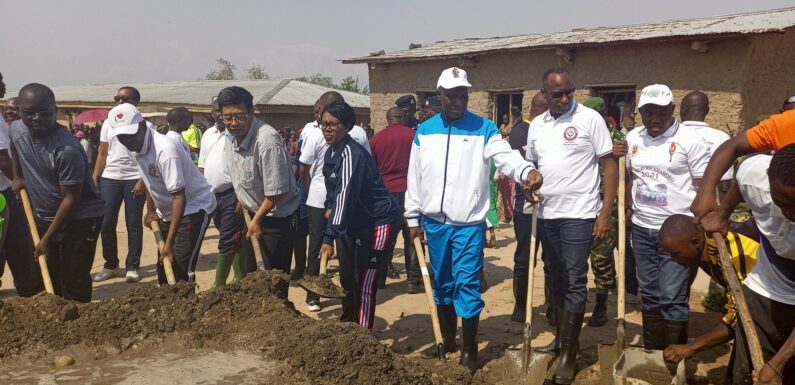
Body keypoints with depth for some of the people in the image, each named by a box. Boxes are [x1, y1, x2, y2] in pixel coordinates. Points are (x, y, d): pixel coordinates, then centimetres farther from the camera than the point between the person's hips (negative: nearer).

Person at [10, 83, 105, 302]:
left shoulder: (67, 149, -27)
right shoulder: (16, 130, -6)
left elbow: (71, 199, -22)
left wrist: (47, 239, -18)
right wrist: (18, 176, 19)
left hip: (80, 220, -7)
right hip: (43, 218, 7)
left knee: (74, 285, -7)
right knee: (47, 283, 15)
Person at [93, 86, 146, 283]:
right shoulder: (108, 123, 10)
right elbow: (102, 154, 11)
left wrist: (142, 181, -14)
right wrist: (94, 179, 5)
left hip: (134, 179, -4)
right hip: (109, 178, 4)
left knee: (134, 224, 3)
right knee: (106, 223, 4)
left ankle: (133, 267, 12)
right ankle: (110, 265, 18)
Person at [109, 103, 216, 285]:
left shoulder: (165, 150, -29)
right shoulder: (136, 148, -3)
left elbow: (179, 197, -30)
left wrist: (169, 242, -31)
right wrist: (150, 210, 7)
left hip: (194, 207, -9)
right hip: (167, 211, 9)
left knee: (181, 268, -15)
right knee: (163, 265, 12)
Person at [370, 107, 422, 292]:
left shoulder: (375, 139, 4)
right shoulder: (413, 135, -3)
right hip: (408, 190, -2)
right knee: (412, 237, 4)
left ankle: (379, 278, 17)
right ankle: (413, 280, 4)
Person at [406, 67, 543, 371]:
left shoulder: (484, 128, -2)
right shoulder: (424, 131, 6)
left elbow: (506, 157, -16)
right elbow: (414, 178, 8)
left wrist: (527, 171, -38)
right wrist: (413, 217, 6)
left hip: (469, 223, -3)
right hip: (434, 222, 3)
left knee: (467, 284, -3)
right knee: (442, 283, 16)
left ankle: (469, 350, 12)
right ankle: (447, 339, 35)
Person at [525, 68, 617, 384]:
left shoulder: (590, 119, -6)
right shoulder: (536, 125, 9)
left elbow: (609, 165, -6)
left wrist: (606, 212, -11)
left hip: (578, 215, -5)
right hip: (546, 215, 5)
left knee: (574, 282, -2)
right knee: (556, 280, 15)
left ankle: (569, 353, 7)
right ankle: (560, 338, 30)